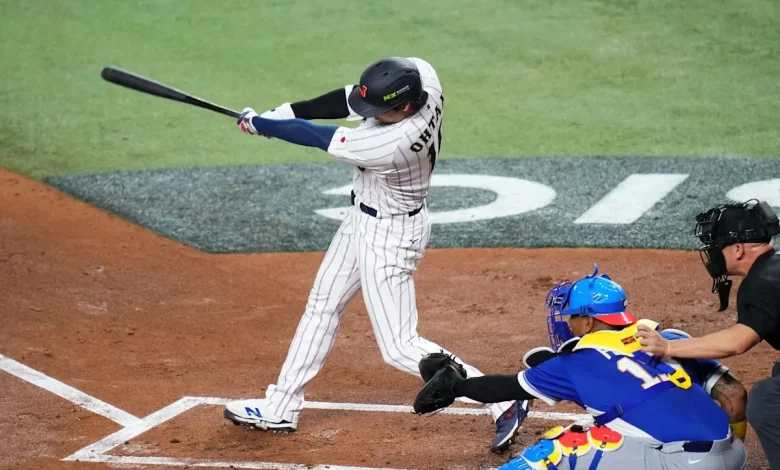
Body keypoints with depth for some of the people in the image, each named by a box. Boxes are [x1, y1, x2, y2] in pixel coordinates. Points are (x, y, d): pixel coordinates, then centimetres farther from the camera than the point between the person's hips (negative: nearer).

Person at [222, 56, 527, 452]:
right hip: (363, 218, 10)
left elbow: (320, 138, -24)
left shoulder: (391, 145, -38)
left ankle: (504, 403, 0)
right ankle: (280, 408, 32)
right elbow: (351, 100, -4)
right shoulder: (418, 75, -19)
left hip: (389, 235, -10)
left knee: (400, 348, -4)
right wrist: (286, 112, -12)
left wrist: (259, 124, -10)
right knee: (322, 305, 19)